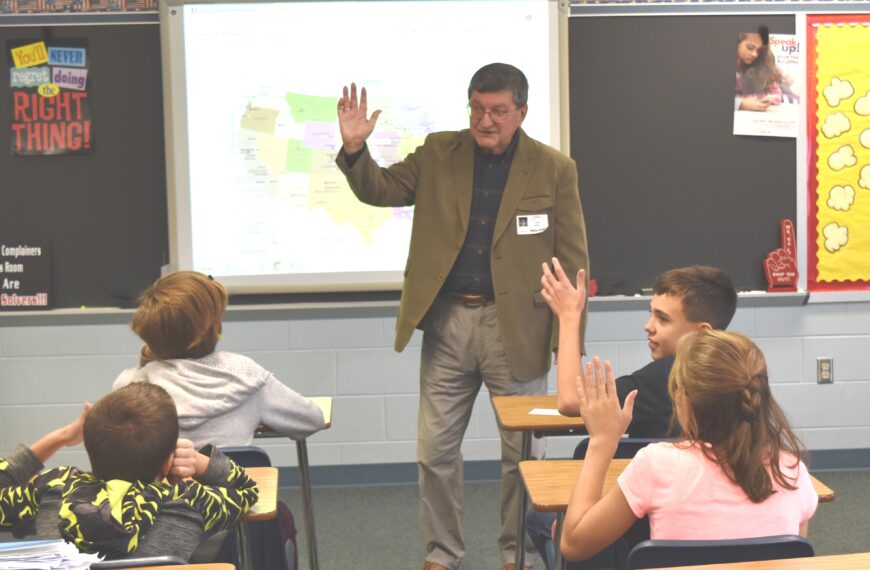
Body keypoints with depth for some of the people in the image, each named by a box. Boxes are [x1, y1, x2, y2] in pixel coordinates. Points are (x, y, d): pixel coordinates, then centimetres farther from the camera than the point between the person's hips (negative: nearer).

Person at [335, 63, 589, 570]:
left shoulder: (554, 170, -2)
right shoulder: (439, 154, 5)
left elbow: (572, 261, -2)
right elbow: (381, 190, 5)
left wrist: (569, 337, -7)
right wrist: (354, 148, -15)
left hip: (517, 327, -2)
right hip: (446, 322, 2)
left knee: (524, 452, 9)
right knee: (436, 449, 8)